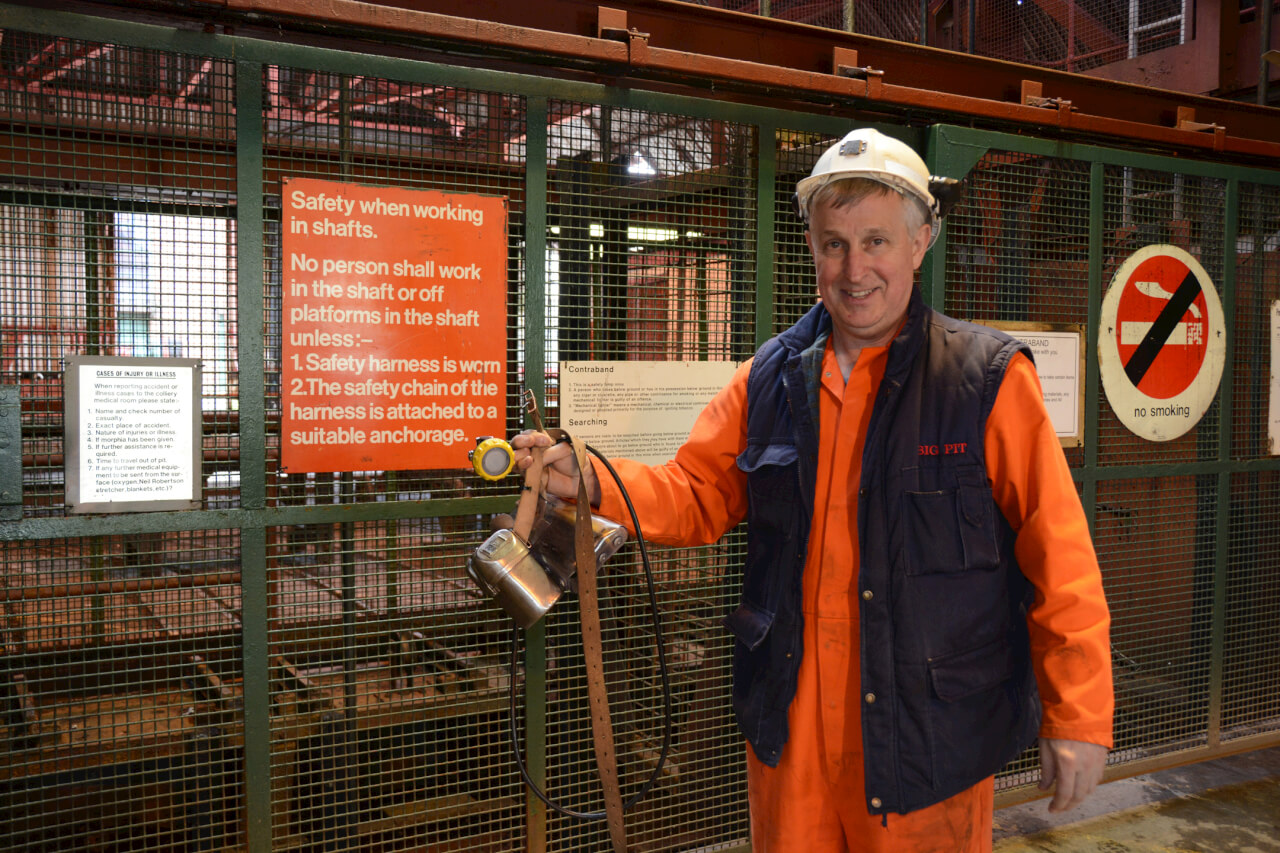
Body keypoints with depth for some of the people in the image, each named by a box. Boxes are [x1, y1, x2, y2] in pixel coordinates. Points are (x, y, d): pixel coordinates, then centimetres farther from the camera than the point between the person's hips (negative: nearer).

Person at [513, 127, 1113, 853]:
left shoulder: (990, 379, -8)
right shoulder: (771, 379, 4)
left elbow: (1060, 560, -8)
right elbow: (699, 493, 9)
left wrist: (1077, 718, -9)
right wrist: (590, 481, -8)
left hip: (926, 736, -3)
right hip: (790, 731, 4)